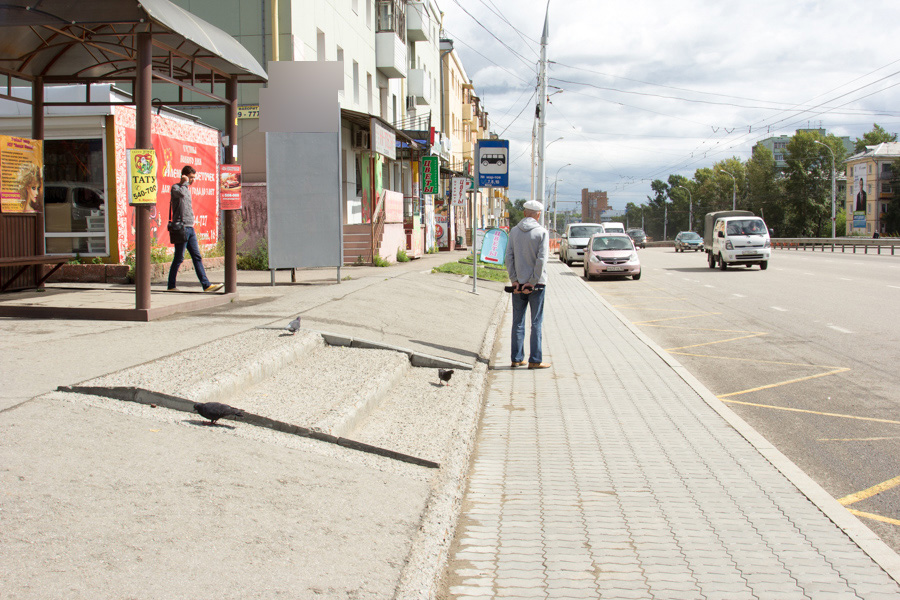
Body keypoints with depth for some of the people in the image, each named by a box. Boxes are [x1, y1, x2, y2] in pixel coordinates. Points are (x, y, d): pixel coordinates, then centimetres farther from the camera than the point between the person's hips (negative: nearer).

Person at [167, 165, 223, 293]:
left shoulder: (187, 189, 21)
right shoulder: (175, 187, -5)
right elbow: (181, 194, -30)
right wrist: (185, 182, -12)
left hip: (190, 229, 8)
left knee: (197, 257, 3)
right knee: (179, 259, -3)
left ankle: (206, 285, 1)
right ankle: (171, 286, 6)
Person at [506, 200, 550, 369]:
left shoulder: (514, 231, 4)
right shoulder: (542, 232, -8)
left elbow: (509, 257, -1)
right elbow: (541, 259, -15)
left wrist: (514, 280, -2)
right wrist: (532, 283, -11)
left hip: (518, 284, 4)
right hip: (536, 285, -4)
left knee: (518, 322, 10)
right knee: (536, 323, 2)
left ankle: (517, 358, 13)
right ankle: (535, 360, 2)